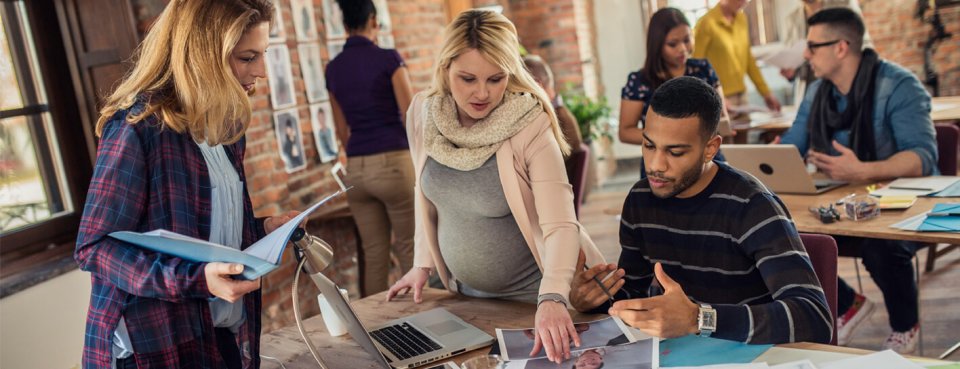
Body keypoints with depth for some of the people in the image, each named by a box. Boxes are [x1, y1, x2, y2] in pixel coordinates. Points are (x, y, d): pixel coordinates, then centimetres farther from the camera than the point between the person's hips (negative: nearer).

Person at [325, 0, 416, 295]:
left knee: (374, 254, 11)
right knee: (409, 249, 9)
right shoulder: (388, 59, -8)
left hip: (356, 170, 5)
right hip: (394, 163, -5)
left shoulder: (333, 69, 8)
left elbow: (342, 132, 15)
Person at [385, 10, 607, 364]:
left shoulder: (530, 128, -24)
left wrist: (551, 299, -45)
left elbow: (560, 225, -31)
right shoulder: (422, 113, -9)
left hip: (534, 291, -5)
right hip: (467, 290, 5)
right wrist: (423, 262, 6)